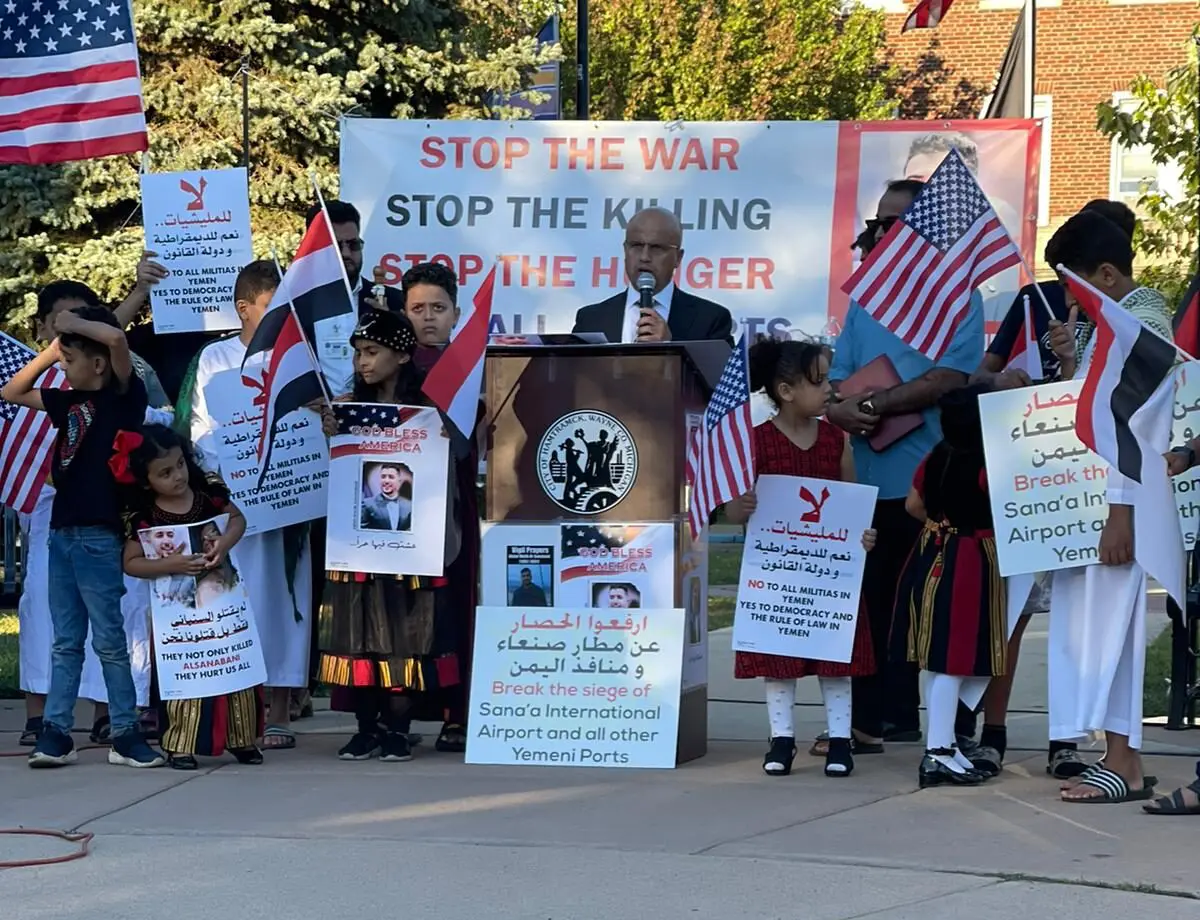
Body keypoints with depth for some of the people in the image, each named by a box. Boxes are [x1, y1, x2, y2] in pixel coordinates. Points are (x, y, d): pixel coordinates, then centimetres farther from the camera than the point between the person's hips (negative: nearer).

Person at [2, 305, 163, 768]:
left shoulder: (123, 397, -7)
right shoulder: (69, 401, 13)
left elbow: (117, 338, -25)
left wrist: (74, 323, -9)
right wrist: (50, 350, 14)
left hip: (98, 533, -7)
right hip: (62, 530, 7)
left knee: (109, 639, -1)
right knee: (66, 641, 8)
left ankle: (125, 734, 5)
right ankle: (55, 732, 9)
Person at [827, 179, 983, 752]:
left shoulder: (957, 296, -2)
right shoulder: (866, 301, 17)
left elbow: (949, 377, -15)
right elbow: (837, 380, 14)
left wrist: (874, 404, -16)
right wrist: (840, 408, -9)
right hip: (872, 480, 6)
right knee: (876, 604, 8)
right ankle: (879, 717, 13)